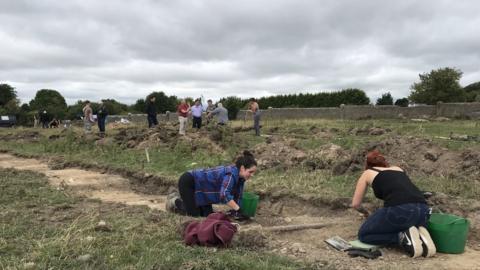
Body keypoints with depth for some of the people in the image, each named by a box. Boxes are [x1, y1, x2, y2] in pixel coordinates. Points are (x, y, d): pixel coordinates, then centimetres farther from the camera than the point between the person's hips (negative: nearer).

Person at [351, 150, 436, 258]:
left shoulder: (367, 173, 23)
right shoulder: (398, 168, 34)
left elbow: (355, 204, 25)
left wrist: (365, 212, 48)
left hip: (399, 210, -5)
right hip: (423, 210, 5)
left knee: (363, 235, 18)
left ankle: (402, 237, -4)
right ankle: (420, 236, 4)